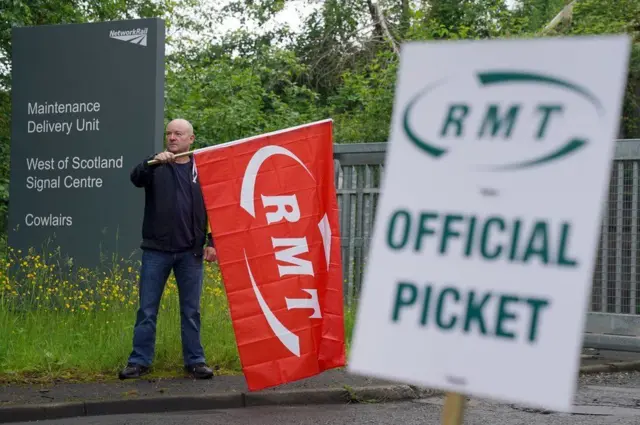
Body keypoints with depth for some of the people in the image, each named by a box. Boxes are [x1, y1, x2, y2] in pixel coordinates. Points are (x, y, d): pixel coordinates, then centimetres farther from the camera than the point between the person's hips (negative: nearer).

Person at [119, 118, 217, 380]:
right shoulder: (156, 166, 6)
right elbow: (136, 178, -15)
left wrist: (211, 242, 0)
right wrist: (153, 162, -34)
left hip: (190, 253, 0)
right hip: (156, 251, 0)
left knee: (191, 311, 6)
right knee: (147, 310, 2)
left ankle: (195, 361, 13)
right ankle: (140, 361, 7)